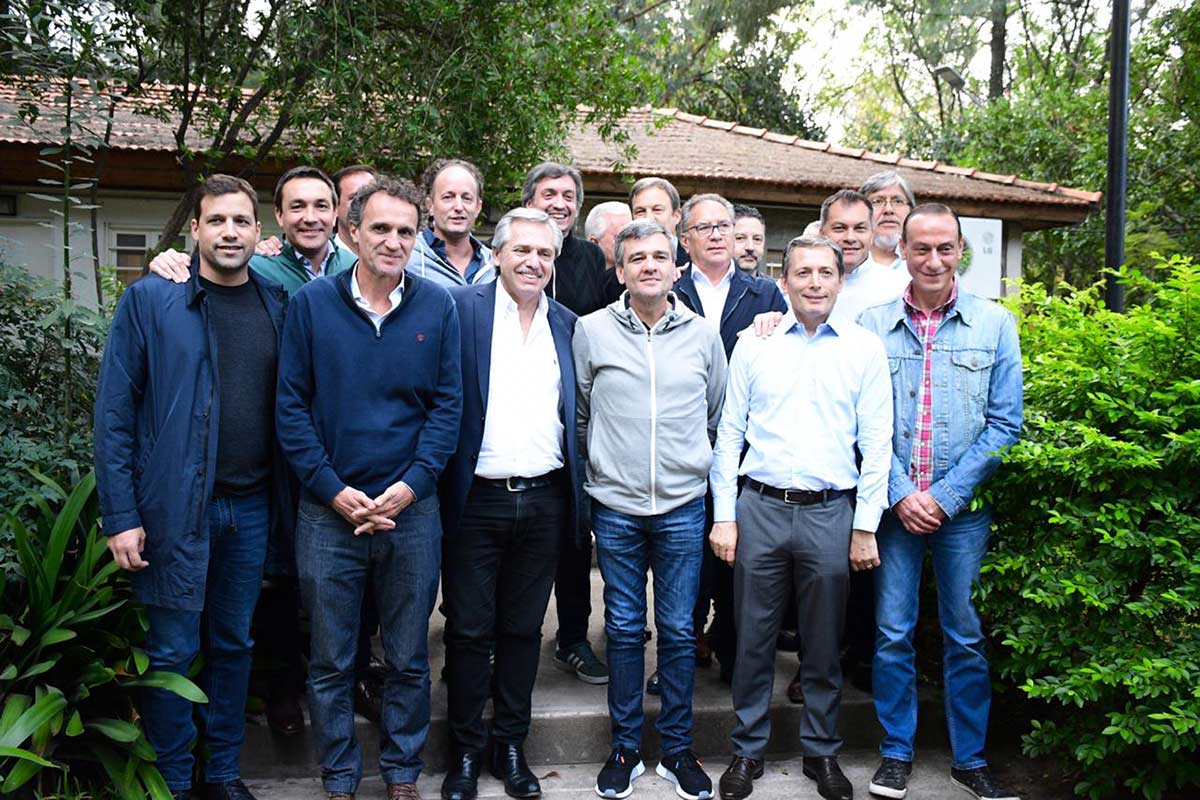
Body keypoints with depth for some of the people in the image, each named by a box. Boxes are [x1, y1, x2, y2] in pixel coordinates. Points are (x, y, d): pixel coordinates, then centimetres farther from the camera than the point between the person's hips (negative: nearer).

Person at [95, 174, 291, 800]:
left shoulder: (278, 304, 6)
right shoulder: (150, 300, -4)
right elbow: (114, 414, -6)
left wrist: (290, 497, 2)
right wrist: (121, 516, -11)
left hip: (251, 508, 4)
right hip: (175, 508, -3)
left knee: (233, 645, 15)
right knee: (172, 651, 6)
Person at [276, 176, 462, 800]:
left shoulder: (438, 307, 1)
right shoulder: (311, 303, -1)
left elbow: (448, 404, 0)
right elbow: (291, 407, -2)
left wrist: (411, 485, -11)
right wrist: (334, 491, -10)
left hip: (412, 510, 1)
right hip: (328, 511, 0)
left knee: (408, 657, 12)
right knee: (330, 660, 11)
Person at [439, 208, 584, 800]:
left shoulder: (565, 323, 10)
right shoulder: (463, 307, -3)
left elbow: (574, 412, 13)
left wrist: (572, 492, 7)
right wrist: (437, 481, -13)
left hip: (545, 501, 4)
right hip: (477, 500, -3)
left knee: (523, 629, 13)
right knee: (469, 630, 7)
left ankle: (510, 745, 28)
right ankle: (466, 750, 23)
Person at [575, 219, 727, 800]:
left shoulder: (702, 335, 5)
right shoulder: (592, 330, 1)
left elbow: (717, 418, 16)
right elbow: (578, 415, 10)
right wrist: (600, 467, 11)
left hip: (683, 506, 1)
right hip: (615, 506, -1)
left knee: (679, 631, 7)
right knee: (624, 628, 8)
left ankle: (677, 749, 22)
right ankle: (625, 747, 22)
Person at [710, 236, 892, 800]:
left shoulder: (864, 348, 3)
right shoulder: (754, 346, 5)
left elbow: (876, 442, 2)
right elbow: (729, 434, 6)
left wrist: (866, 526, -2)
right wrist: (723, 516, 1)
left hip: (830, 513, 0)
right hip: (759, 508, 1)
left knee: (824, 644, 10)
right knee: (754, 638, 8)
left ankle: (822, 752, 28)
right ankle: (748, 749, 24)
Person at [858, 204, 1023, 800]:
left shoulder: (994, 324, 1)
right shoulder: (872, 325, 2)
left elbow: (1004, 424, -1)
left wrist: (945, 496, -8)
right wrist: (899, 494, -9)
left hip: (965, 507, 0)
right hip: (893, 504, 0)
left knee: (966, 635, 7)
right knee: (892, 632, 5)